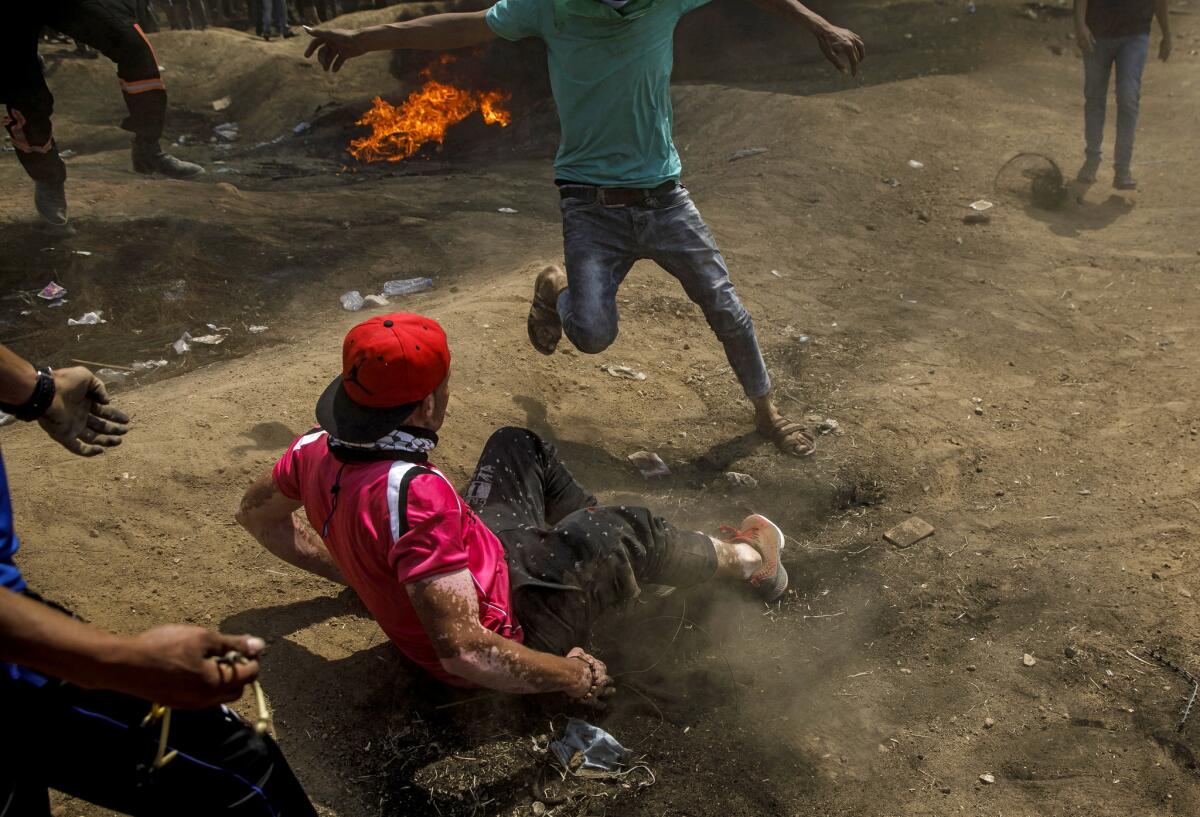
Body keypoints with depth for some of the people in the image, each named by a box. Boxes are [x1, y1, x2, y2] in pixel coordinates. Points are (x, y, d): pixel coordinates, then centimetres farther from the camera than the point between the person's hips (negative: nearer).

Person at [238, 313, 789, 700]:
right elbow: (466, 653, -39)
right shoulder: (414, 493, -40)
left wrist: (355, 571, 15)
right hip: (506, 624, -8)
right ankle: (744, 560, 32)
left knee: (518, 446, 17)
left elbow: (256, 514, 8)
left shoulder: (317, 451, -14)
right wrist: (571, 677, -23)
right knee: (627, 531, 3)